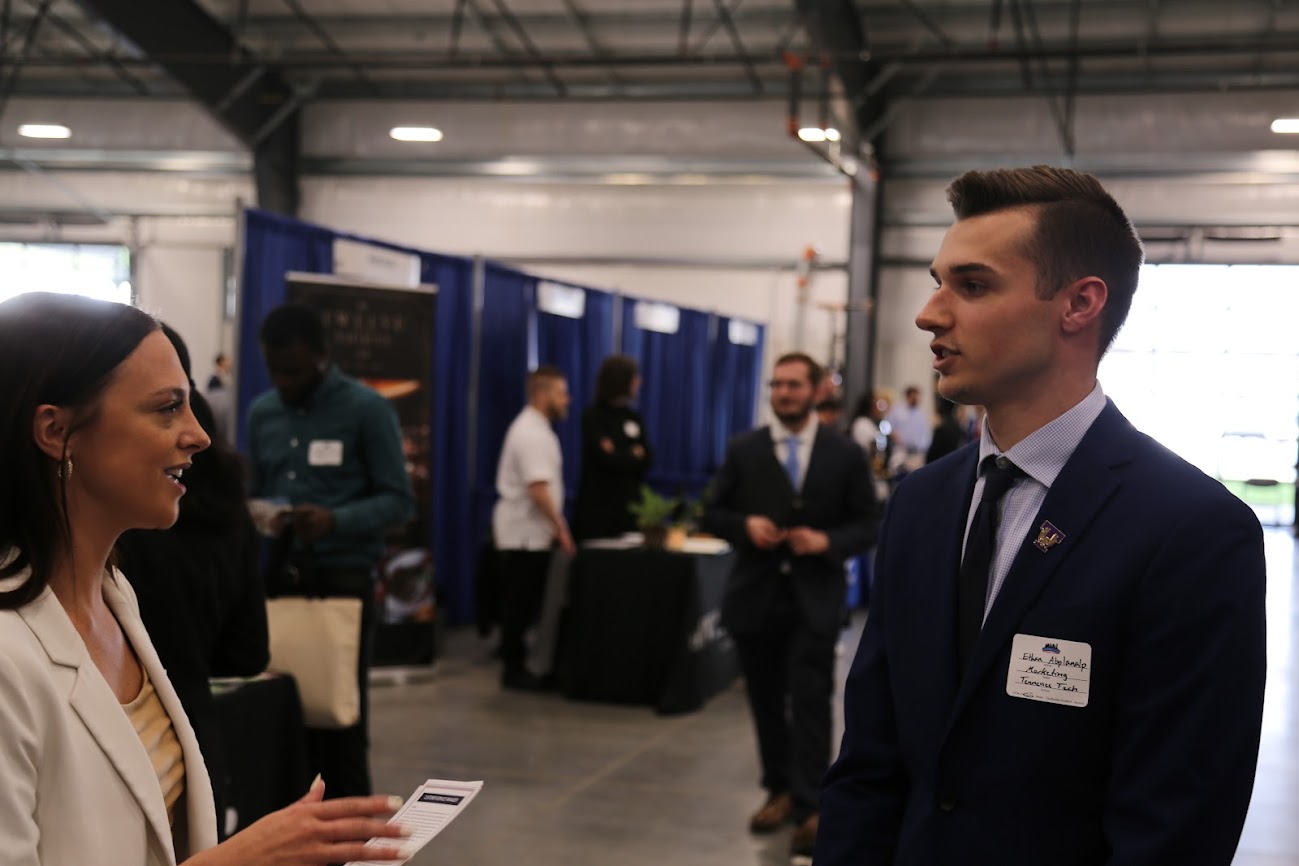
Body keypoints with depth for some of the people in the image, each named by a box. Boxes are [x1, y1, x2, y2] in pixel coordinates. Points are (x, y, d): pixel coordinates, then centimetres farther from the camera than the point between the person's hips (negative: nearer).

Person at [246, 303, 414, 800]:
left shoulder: (366, 410, -5)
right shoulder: (261, 412, 12)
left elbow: (398, 501, -7)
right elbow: (255, 492, 18)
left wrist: (335, 521, -23)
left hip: (343, 578, -5)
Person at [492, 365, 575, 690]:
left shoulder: (532, 428, 16)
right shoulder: (533, 434, -17)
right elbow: (538, 489, -23)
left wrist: (556, 528, 19)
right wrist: (561, 529, -18)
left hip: (524, 532, 10)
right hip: (526, 533, -10)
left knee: (521, 603, 13)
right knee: (520, 604, -3)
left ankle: (514, 665, 18)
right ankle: (514, 669, 3)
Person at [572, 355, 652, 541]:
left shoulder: (634, 418, 10)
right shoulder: (593, 416, -4)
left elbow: (647, 459, 4)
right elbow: (606, 459, -13)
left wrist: (619, 455, -10)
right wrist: (633, 455, 1)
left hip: (629, 503, 5)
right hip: (598, 504, -5)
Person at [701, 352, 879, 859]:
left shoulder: (845, 454, 1)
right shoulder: (743, 450, 5)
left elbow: (867, 526, 3)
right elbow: (713, 514, 8)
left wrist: (827, 542, -16)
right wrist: (745, 525, -13)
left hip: (814, 598, -2)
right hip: (756, 594, 2)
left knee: (810, 703, -7)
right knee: (766, 701, 11)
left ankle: (809, 808, -4)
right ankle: (779, 791, 25)